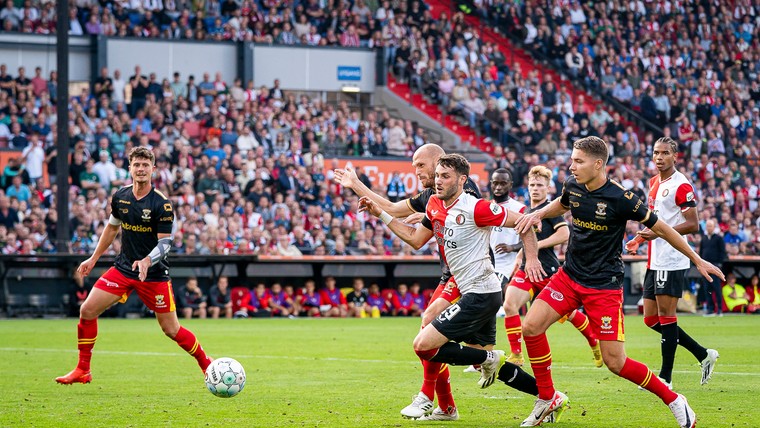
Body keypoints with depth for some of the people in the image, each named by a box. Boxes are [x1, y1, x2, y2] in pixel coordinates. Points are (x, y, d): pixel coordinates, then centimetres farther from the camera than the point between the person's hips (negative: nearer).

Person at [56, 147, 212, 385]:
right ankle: (82, 371, 5)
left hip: (154, 274, -5)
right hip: (123, 268, 5)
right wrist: (93, 258, 19)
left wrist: (146, 261, -34)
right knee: (87, 311, -7)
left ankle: (206, 365, 20)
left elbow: (165, 243, -16)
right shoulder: (120, 197, 1)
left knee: (171, 330, -2)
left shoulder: (162, 204, -15)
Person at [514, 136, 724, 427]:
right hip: (570, 275, 6)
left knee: (615, 362, -9)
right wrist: (538, 214, 3)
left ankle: (674, 401, 11)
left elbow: (660, 228, -8)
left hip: (604, 286, -6)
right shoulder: (573, 186, -1)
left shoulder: (620, 198, -19)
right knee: (530, 327, -12)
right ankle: (547, 398, 6)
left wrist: (697, 260, -2)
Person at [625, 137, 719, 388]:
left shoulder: (681, 186, -12)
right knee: (651, 319, 10)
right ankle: (704, 355, 20)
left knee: (666, 317, -6)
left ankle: (665, 378, 1)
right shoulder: (654, 182, 15)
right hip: (654, 261, 10)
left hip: (672, 261, -9)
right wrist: (639, 239, 19)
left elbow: (693, 225, -16)